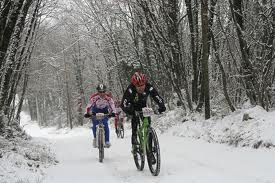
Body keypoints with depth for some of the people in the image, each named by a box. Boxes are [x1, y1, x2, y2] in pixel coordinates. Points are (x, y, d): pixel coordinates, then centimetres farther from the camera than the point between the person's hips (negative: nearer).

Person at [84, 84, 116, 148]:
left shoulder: (108, 98, -23)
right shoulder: (94, 97, -27)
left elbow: (112, 105, -26)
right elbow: (89, 105, -31)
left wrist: (113, 112, -43)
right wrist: (87, 113, -44)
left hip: (104, 112, 1)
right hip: (95, 112, 0)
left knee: (105, 125, -18)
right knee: (95, 125, -15)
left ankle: (107, 141, -12)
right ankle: (95, 138, 11)